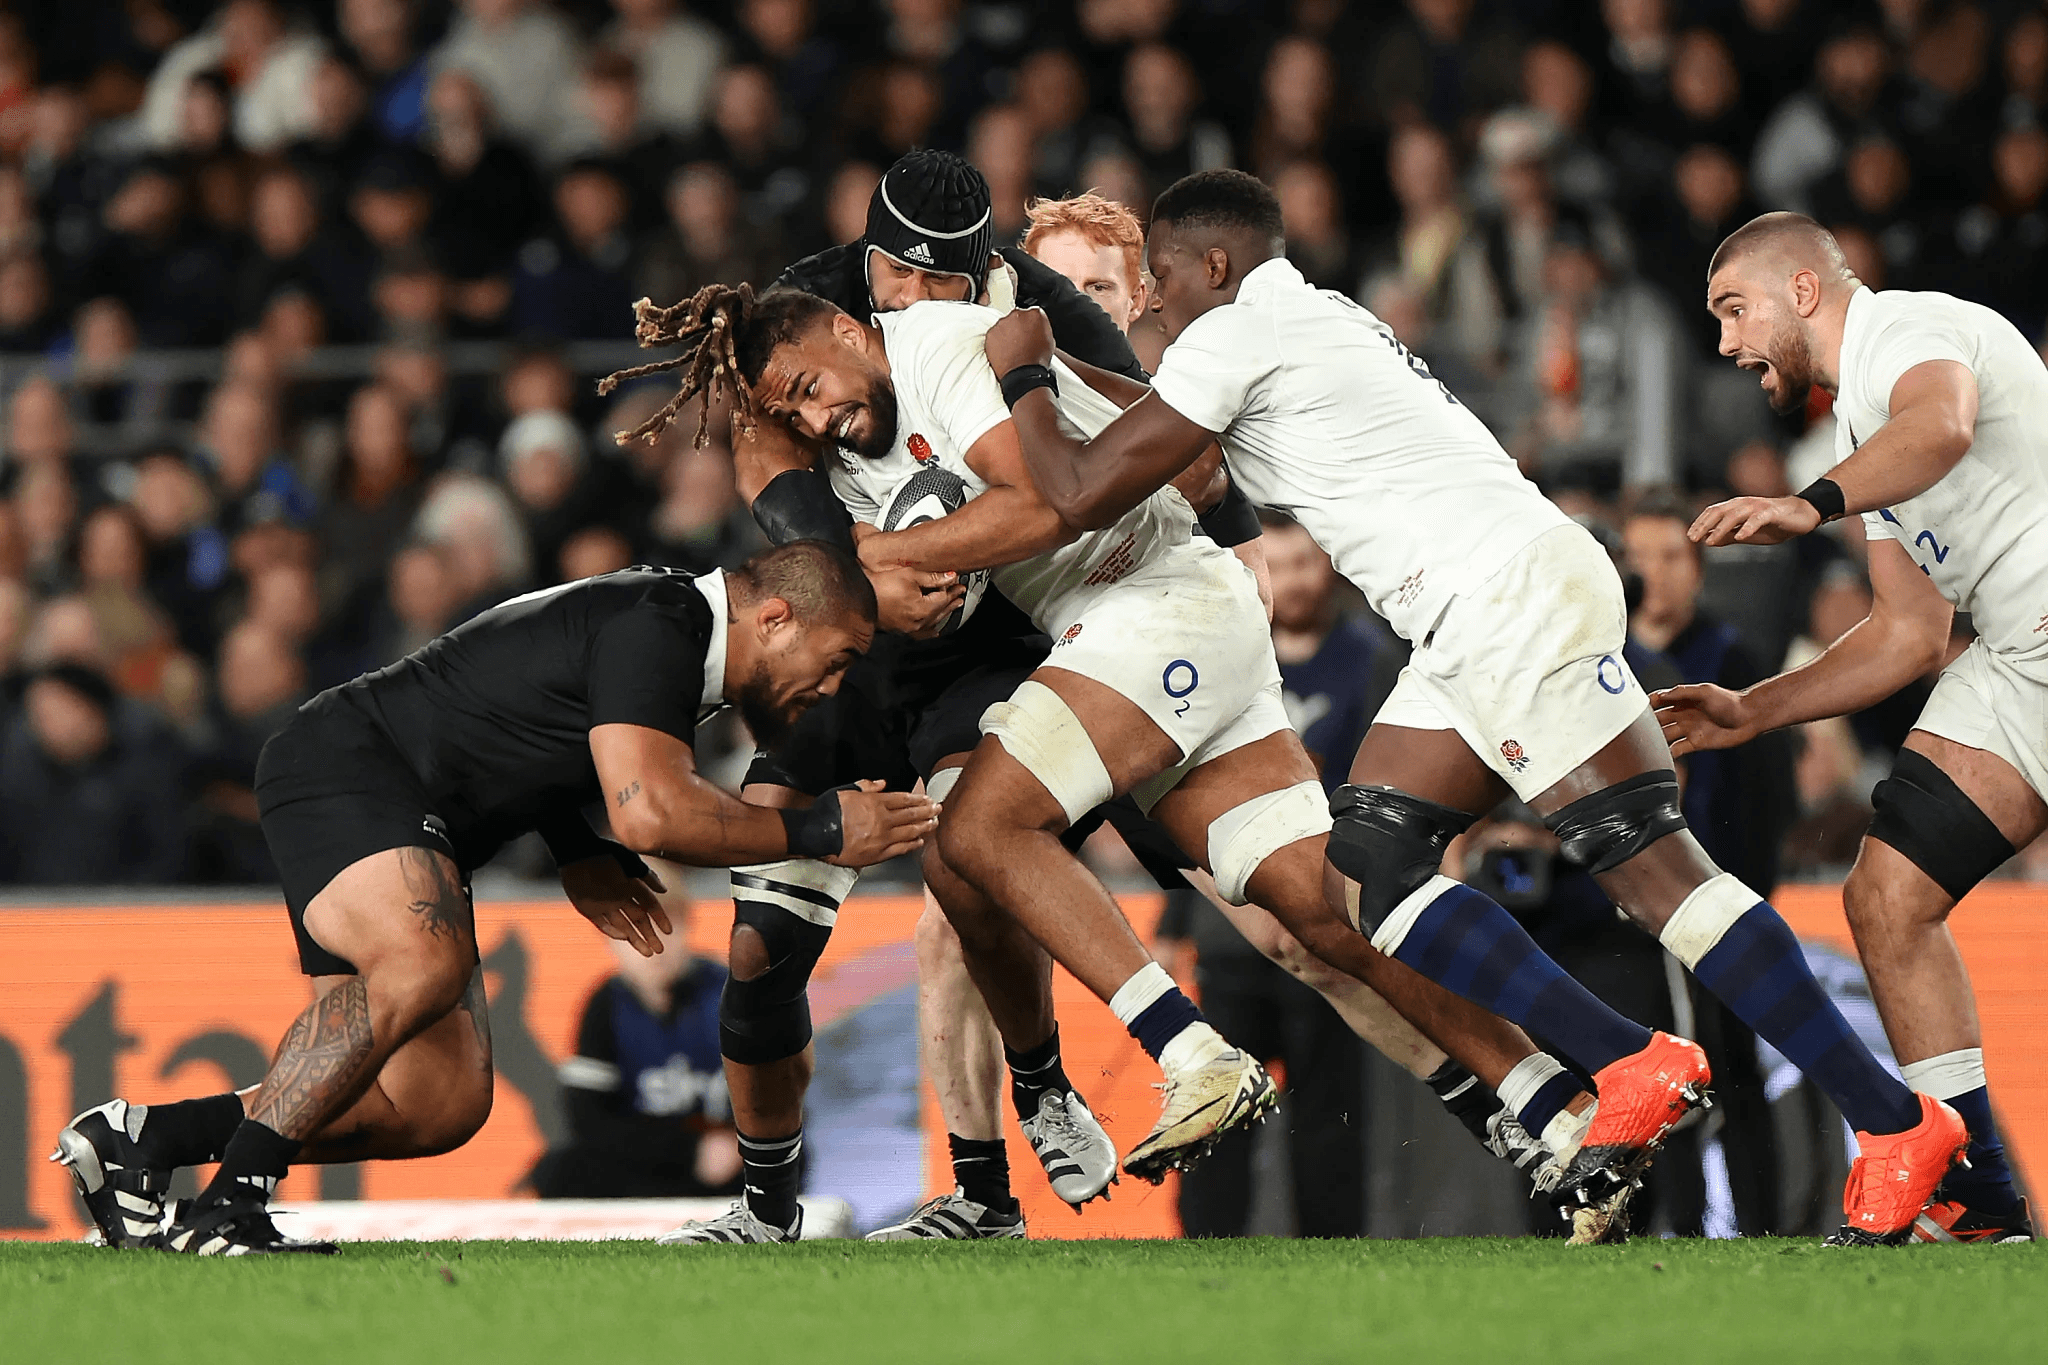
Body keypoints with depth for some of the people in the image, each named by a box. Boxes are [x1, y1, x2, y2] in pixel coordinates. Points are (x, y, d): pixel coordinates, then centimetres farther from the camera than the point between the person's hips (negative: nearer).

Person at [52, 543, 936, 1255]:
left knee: (443, 1105, 0)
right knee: (424, 962, -37)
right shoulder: (655, 630, -19)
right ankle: (223, 1206, -34)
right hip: (339, 763, -10)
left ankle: (141, 1138, 4)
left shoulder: (663, 621, 13)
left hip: (413, 825, 10)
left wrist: (575, 853, 13)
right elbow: (650, 810, -32)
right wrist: (820, 834, -21)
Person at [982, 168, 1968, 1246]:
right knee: (1367, 864, 5)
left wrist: (1022, 376, 12)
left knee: (1648, 864, -14)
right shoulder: (1326, 319, 25)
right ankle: (1628, 1066, -2)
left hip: (1511, 596, -10)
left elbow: (1086, 495, -4)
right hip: (1473, 629, 10)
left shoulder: (1232, 336, -4)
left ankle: (1894, 1119, -17)